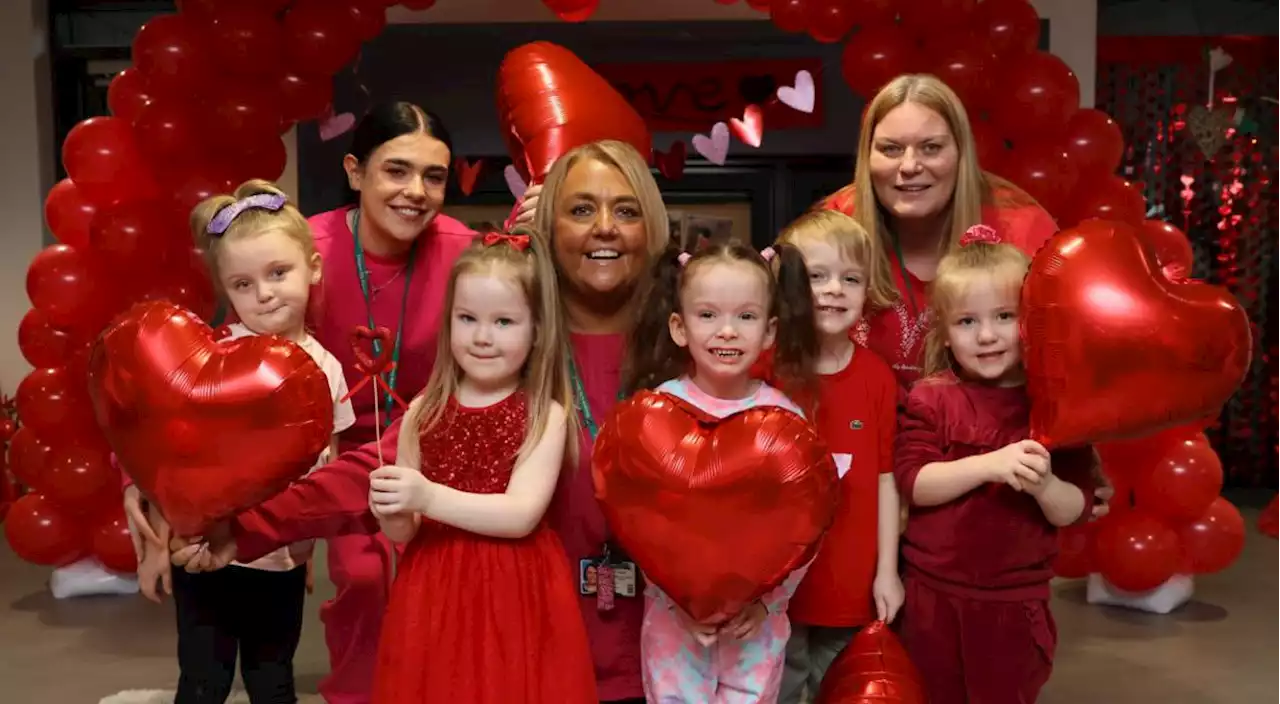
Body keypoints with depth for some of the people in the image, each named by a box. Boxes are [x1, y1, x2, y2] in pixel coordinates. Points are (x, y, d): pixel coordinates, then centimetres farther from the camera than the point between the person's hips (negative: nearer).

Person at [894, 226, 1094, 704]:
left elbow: (1072, 511, -5)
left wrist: (1043, 485, -27)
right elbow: (913, 483, -17)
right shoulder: (930, 398, -6)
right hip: (934, 593, 0)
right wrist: (989, 465, -29)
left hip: (1016, 599, 1)